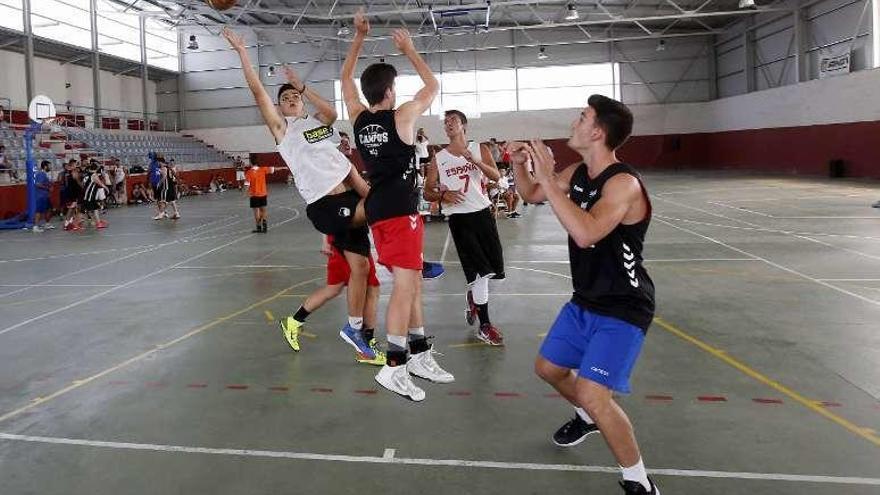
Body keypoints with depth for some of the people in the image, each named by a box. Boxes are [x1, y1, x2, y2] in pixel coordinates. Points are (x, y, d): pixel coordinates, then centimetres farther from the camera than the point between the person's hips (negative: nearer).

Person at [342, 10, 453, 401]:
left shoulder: (358, 118, 8)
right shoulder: (402, 117, -7)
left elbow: (345, 77, 23)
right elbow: (433, 87, 7)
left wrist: (359, 37, 22)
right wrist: (409, 49, 14)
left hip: (378, 208, 8)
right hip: (399, 210, -8)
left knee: (411, 282, 14)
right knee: (405, 285, -8)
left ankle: (420, 354, 20)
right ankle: (393, 367, -10)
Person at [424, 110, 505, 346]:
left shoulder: (480, 149, 6)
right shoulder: (438, 158, 8)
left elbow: (496, 176, -9)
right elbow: (428, 192, 9)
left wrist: (476, 161, -26)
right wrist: (443, 196, -13)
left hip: (483, 212, 2)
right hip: (458, 217, -1)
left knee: (493, 267, 6)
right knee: (479, 271, -6)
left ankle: (473, 296, 38)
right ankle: (484, 326, 5)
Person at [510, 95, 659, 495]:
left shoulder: (624, 183, -26)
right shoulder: (578, 173, 1)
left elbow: (585, 233, -42)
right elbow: (532, 195, 17)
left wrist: (547, 177, -37)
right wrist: (519, 164, -3)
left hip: (623, 310, -9)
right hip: (585, 301, 9)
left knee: (591, 393, -20)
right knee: (548, 368, 21)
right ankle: (589, 418, 51)